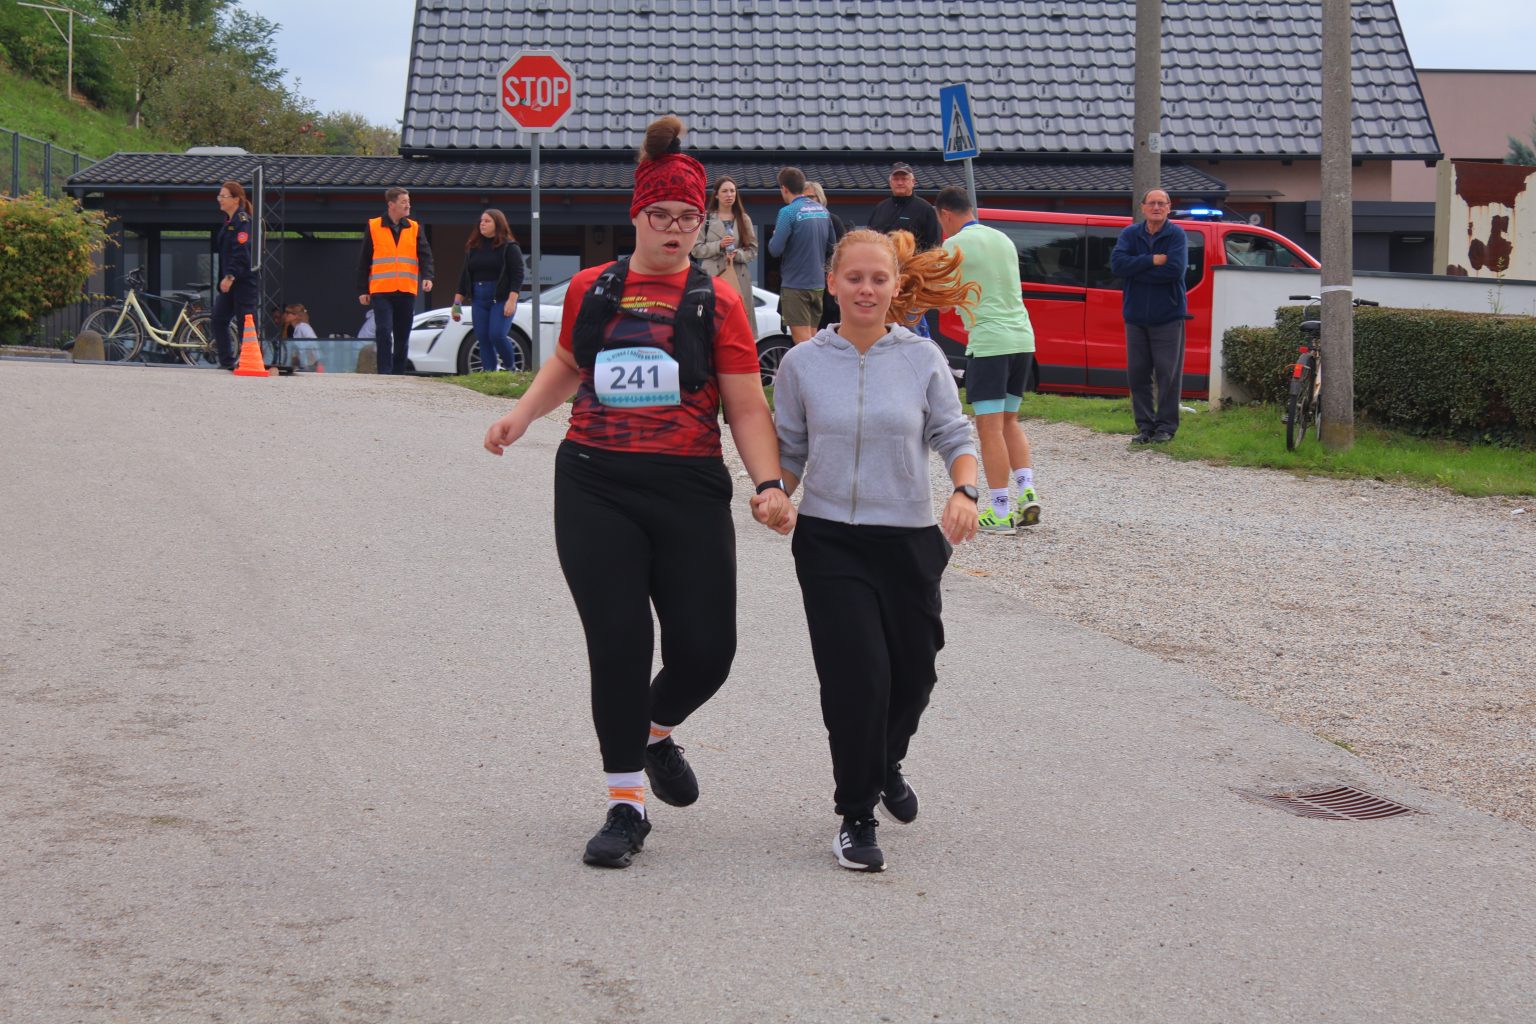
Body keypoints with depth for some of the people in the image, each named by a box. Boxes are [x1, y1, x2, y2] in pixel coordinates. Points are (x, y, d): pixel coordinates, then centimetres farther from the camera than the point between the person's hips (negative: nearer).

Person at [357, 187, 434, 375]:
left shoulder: (415, 228, 11)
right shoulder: (373, 227, 4)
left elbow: (425, 254, 4)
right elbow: (364, 260, 6)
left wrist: (427, 276, -16)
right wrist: (363, 290, 2)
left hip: (406, 291, 3)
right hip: (381, 291, -3)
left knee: (402, 336, 7)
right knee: (384, 332, -12)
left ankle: (398, 373, 15)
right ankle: (385, 372, -12)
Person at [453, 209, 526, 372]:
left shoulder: (509, 247, -2)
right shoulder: (473, 247, 14)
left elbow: (517, 275, -9)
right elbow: (465, 276, 17)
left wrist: (511, 301, -18)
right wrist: (457, 301, 13)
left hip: (501, 300, -6)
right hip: (478, 300, 6)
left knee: (497, 335, -18)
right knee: (483, 339, 1)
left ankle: (511, 368, 1)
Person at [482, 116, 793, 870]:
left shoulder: (716, 301, 1)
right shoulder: (591, 289, 7)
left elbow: (746, 406, -1)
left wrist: (770, 484, -14)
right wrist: (521, 415, 8)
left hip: (689, 490, -1)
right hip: (595, 486, 1)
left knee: (706, 649, -3)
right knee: (618, 643, -5)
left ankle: (657, 733, 33)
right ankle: (626, 806, 9)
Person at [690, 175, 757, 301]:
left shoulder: (744, 219, 11)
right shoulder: (705, 218, 3)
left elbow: (753, 250, 9)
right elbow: (696, 249, 0)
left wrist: (738, 254, -11)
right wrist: (718, 245, -13)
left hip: (739, 279, 3)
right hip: (713, 277, -3)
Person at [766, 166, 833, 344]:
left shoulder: (789, 212, -15)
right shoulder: (822, 210, 5)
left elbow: (775, 249, -16)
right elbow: (831, 247, 14)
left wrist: (774, 237, 3)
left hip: (796, 284, -7)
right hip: (818, 283, 7)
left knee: (802, 340, -5)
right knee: (812, 338, 15)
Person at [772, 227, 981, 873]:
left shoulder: (922, 359, -1)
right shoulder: (803, 364, 0)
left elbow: (954, 437, 4)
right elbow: (790, 450, 8)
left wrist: (964, 491, -15)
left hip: (907, 537, 2)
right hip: (830, 540, -2)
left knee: (913, 670, 12)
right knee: (857, 673, -12)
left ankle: (886, 766, 45)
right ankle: (855, 817, 3)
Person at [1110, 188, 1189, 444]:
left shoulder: (1176, 235, -4)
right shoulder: (1130, 234, 6)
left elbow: (1175, 269, -19)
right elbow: (1117, 264, -10)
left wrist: (1137, 269, -13)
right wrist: (1153, 260, -17)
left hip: (1168, 316, -3)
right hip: (1136, 315, 4)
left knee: (1168, 374, -2)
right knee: (1137, 373, 5)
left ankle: (1166, 426, 5)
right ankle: (1145, 426, 13)